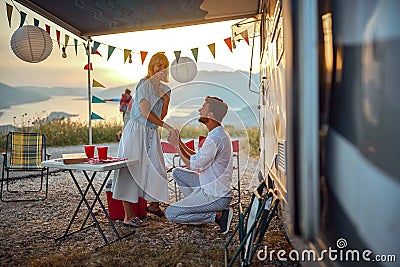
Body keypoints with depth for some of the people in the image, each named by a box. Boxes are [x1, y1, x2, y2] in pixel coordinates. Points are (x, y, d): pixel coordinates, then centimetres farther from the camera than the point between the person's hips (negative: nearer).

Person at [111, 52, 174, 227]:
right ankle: (128, 216, -1)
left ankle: (153, 205, 30)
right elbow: (146, 113, -15)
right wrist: (166, 126, -10)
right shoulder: (144, 84, -8)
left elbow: (161, 116, 10)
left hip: (151, 133, 8)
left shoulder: (163, 89, 14)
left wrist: (166, 99, -4)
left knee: (156, 170, 8)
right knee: (131, 171, -5)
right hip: (137, 131, -7)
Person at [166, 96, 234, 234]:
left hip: (216, 196, -10)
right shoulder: (218, 134, 9)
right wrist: (179, 142, 7)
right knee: (177, 172, 17)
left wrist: (176, 145, -7)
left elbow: (192, 164, -18)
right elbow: (198, 157, 15)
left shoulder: (215, 139, -25)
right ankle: (197, 206, 14)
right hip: (215, 188, 10)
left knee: (170, 214, -9)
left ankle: (218, 215, -5)